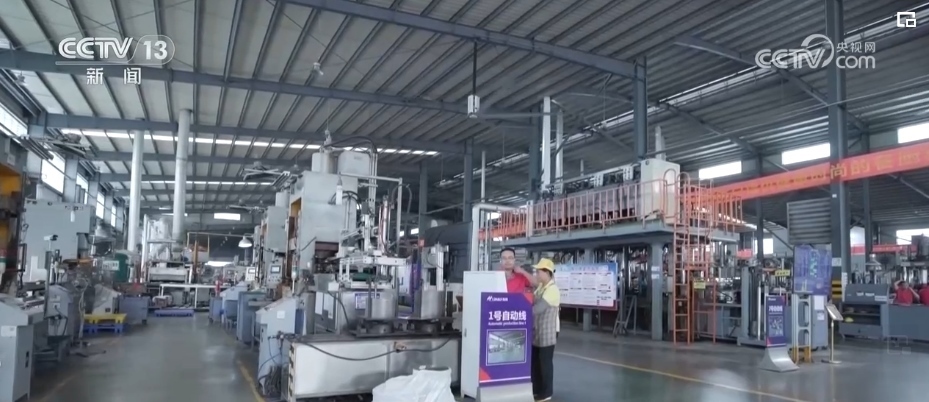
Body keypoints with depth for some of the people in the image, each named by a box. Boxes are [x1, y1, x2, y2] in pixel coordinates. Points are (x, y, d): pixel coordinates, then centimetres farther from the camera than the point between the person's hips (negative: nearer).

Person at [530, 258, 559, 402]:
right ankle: (536, 389, 26)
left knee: (545, 362, 2)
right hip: (537, 330, 9)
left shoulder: (552, 290, -20)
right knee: (535, 361, 14)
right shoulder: (540, 287, 9)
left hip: (548, 332, -9)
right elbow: (533, 303, 15)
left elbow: (537, 308, -26)